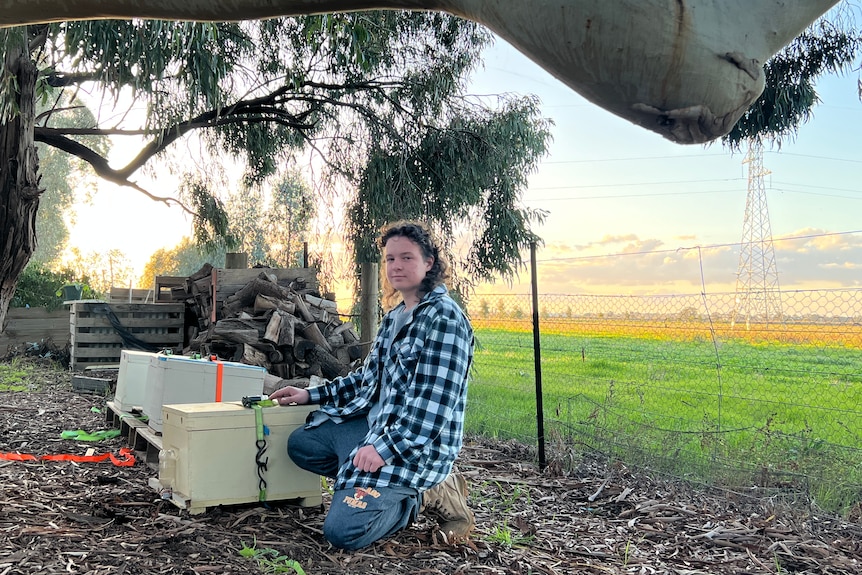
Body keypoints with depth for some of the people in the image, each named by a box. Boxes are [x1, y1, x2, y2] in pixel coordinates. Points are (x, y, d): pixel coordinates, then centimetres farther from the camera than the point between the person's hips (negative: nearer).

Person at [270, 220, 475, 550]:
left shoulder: (444, 319, -18)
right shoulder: (396, 316, 12)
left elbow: (434, 403, -23)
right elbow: (370, 377, 21)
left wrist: (384, 449, -26)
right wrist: (311, 395, 17)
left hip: (417, 445, -10)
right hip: (374, 424, 10)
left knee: (342, 532, -20)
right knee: (300, 444, 15)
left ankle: (426, 496, 2)